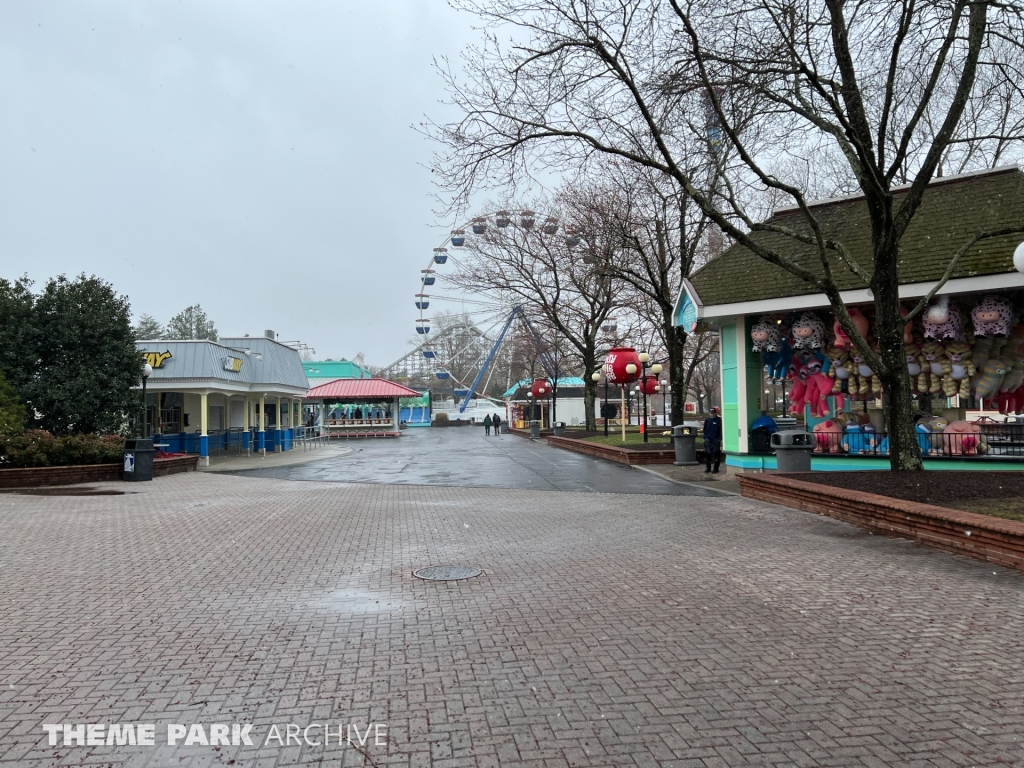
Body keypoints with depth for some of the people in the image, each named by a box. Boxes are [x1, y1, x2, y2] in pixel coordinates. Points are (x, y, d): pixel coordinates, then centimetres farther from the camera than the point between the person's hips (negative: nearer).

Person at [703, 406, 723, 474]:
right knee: (707, 454, 5)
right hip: (708, 439, 4)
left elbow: (721, 430, -4)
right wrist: (705, 437, 9)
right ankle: (708, 468, 16)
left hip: (716, 439, -4)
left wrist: (720, 439, -9)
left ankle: (716, 468, 6)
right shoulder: (707, 420, 9)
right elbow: (705, 429, 15)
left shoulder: (719, 420, -4)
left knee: (716, 454, -1)